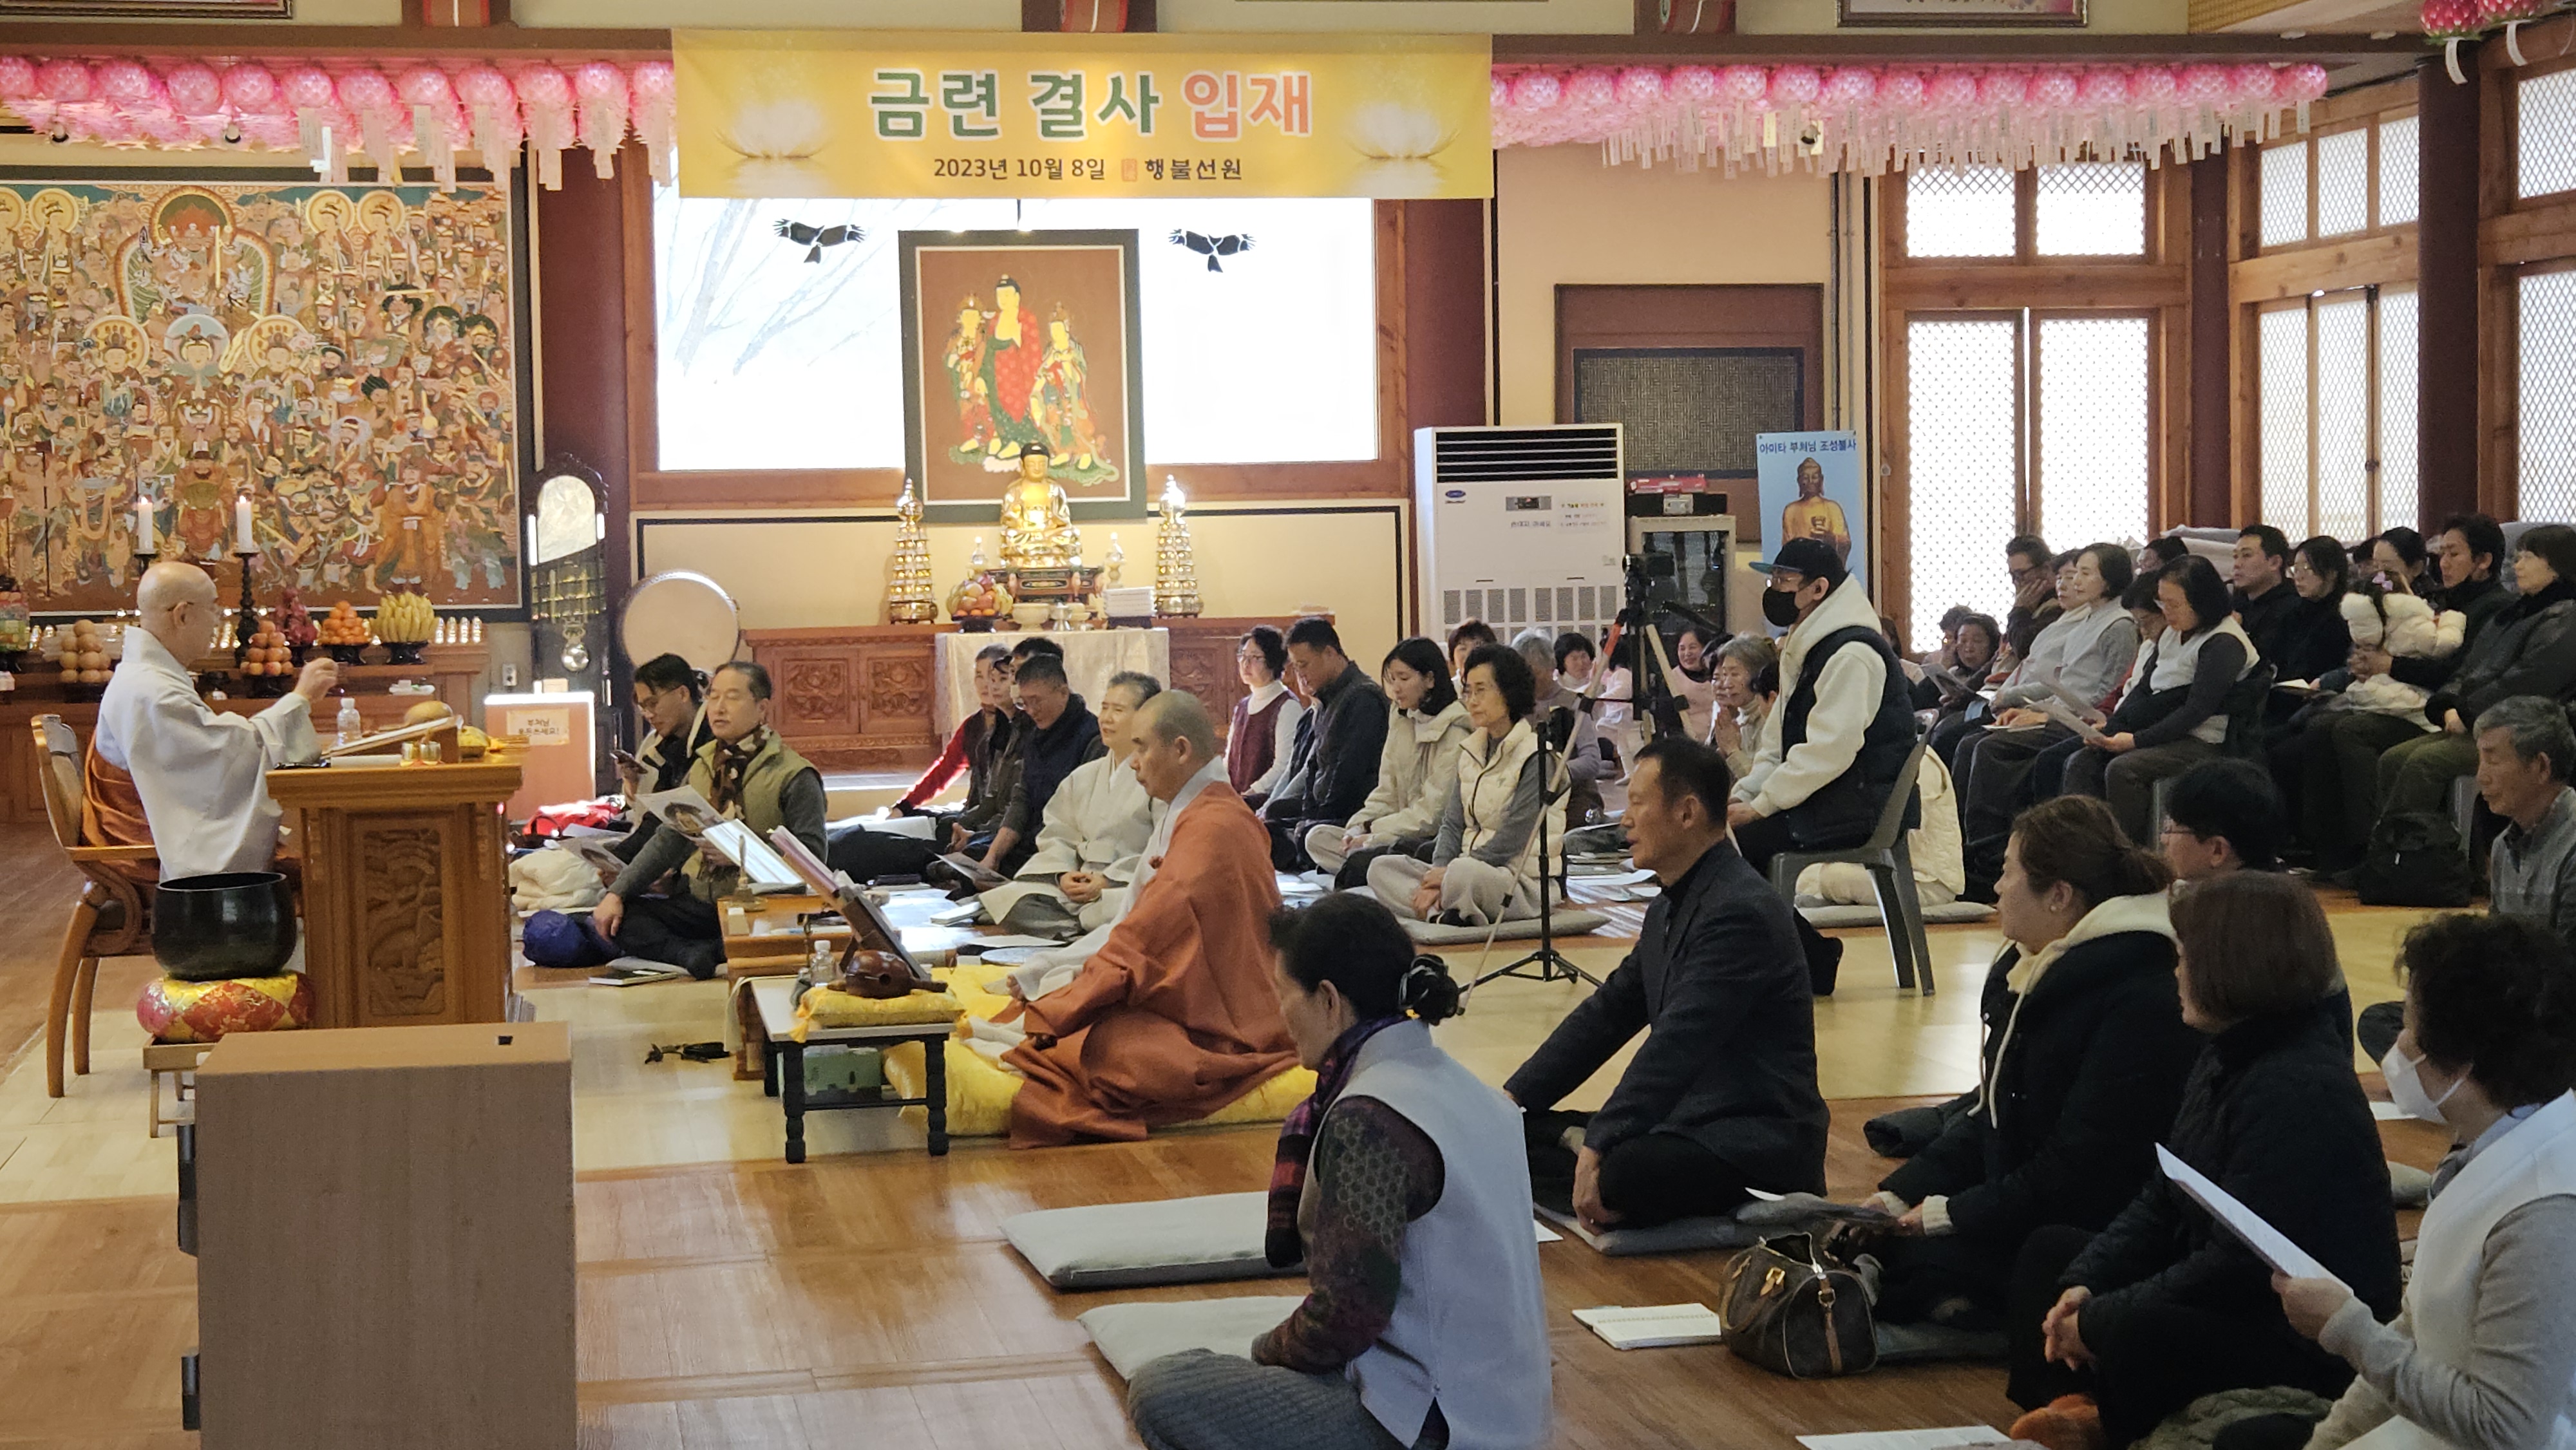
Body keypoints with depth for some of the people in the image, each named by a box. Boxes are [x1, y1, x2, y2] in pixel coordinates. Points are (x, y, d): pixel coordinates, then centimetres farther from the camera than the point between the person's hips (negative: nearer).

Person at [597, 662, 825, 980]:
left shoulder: (793, 775, -3)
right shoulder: (703, 766, 17)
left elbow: (812, 853, -11)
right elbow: (669, 840, 16)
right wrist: (617, 894, 5)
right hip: (698, 904, 7)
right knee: (613, 919, -14)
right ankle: (696, 954, -27)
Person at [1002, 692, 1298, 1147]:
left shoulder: (1211, 830, -19)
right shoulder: (1199, 813, 16)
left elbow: (1140, 949, -21)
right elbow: (1139, 923, 17)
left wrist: (1039, 1020, -16)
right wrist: (1051, 972, 5)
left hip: (1209, 1037, -11)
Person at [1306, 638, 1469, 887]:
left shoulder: (1454, 734, -12)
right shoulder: (1401, 721, 15)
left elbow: (1433, 813, -16)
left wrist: (1373, 832, -13)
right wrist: (1359, 827, -3)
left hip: (1434, 840, -9)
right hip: (1403, 833, 9)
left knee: (1361, 859, -32)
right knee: (1318, 838, -4)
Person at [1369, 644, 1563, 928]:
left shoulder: (1536, 756, -9)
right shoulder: (1471, 751, 15)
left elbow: (1511, 842, -15)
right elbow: (1453, 823, 11)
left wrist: (1447, 873, -12)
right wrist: (1436, 879, -7)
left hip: (1525, 882, -9)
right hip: (1476, 872, 9)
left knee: (1462, 873, -41)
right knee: (1381, 869, -7)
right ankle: (1441, 912, -27)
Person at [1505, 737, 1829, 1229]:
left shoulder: (1741, 911, -20)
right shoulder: (1671, 907, 14)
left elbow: (1674, 1047, -27)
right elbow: (1607, 1013, 17)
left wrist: (1598, 1148, -31)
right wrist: (1514, 1097, 8)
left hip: (1758, 1146, -10)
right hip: (1693, 1123, 10)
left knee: (1617, 1179, -36)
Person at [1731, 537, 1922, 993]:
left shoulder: (1852, 653, -15)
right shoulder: (1802, 652, 18)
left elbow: (1829, 749, -23)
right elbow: (1777, 746, 18)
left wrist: (1760, 806, -20)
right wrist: (1741, 797, 1)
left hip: (1865, 808, -10)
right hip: (1829, 802, 10)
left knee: (1739, 842, -19)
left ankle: (1813, 961, -6)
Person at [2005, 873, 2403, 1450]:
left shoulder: (2300, 1093, -25)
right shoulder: (2228, 1060, 8)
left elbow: (2242, 1266, -28)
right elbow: (2160, 1202, 10)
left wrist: (2101, 1319, -21)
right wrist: (2085, 1283, -6)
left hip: (2310, 1349, -11)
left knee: (2135, 1334, -37)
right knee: (2051, 1253, 13)